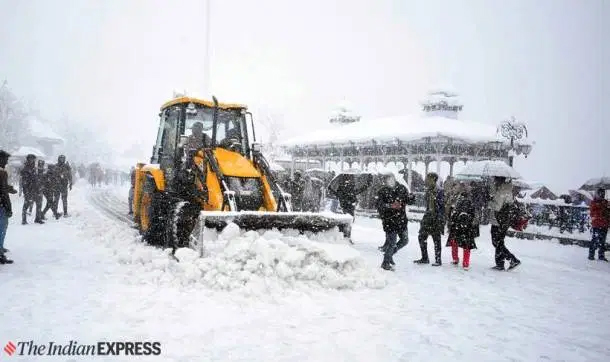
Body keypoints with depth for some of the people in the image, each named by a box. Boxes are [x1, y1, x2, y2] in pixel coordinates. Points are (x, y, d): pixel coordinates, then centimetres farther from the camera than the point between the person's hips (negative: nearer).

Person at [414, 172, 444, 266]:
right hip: (428, 216, 7)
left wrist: (440, 220, -18)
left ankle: (438, 260, 12)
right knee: (422, 237, 7)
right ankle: (424, 258, 18)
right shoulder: (428, 190, 9)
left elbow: (441, 206, -14)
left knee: (436, 239, 1)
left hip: (436, 218, -7)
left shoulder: (439, 191, -13)